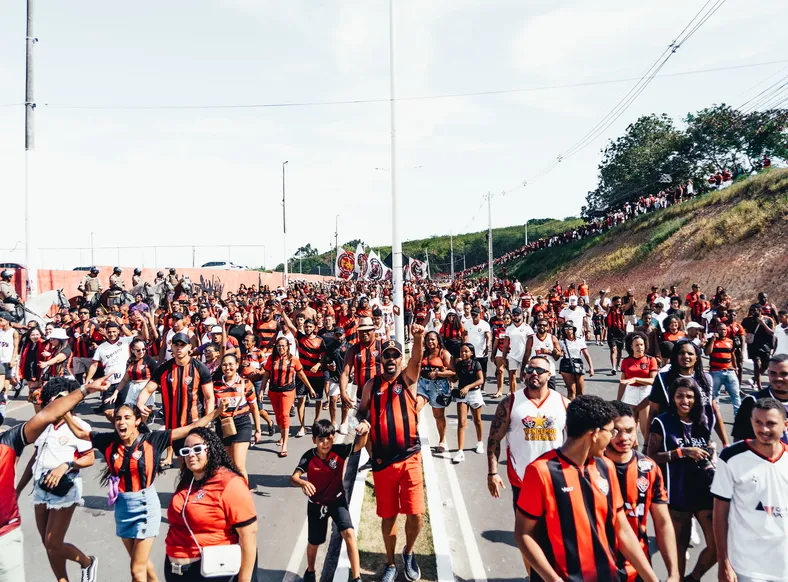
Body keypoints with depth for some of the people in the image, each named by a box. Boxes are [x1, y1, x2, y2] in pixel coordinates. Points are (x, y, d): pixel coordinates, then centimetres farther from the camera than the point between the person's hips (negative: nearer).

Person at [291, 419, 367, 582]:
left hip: (337, 499, 0)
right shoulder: (309, 456, -21)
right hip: (316, 503, 0)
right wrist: (303, 483, -53)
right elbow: (293, 478, -30)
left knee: (349, 533, -21)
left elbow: (359, 444, -30)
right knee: (314, 542, 15)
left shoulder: (339, 451, -19)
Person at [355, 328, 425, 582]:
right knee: (388, 516, 11)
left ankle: (409, 552, 27)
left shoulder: (408, 378, -1)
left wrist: (418, 338, -41)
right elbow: (361, 411, 15)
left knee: (416, 515, -3)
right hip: (382, 461, 2)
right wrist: (363, 422, -9)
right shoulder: (372, 385, 5)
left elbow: (416, 360, -21)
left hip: (410, 458, -1)